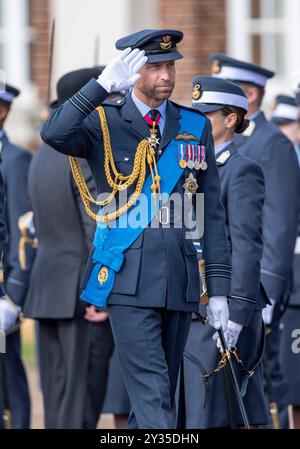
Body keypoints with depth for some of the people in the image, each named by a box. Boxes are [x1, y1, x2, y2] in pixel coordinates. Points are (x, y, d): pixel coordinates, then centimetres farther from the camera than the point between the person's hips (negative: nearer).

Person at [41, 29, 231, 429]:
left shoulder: (196, 127, 11)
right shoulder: (104, 123, 1)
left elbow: (212, 212, 11)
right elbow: (53, 135, -21)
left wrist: (219, 287, 6)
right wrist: (104, 85, -29)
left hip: (180, 283, 4)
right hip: (129, 281, -4)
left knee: (161, 393, 11)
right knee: (153, 396, -12)